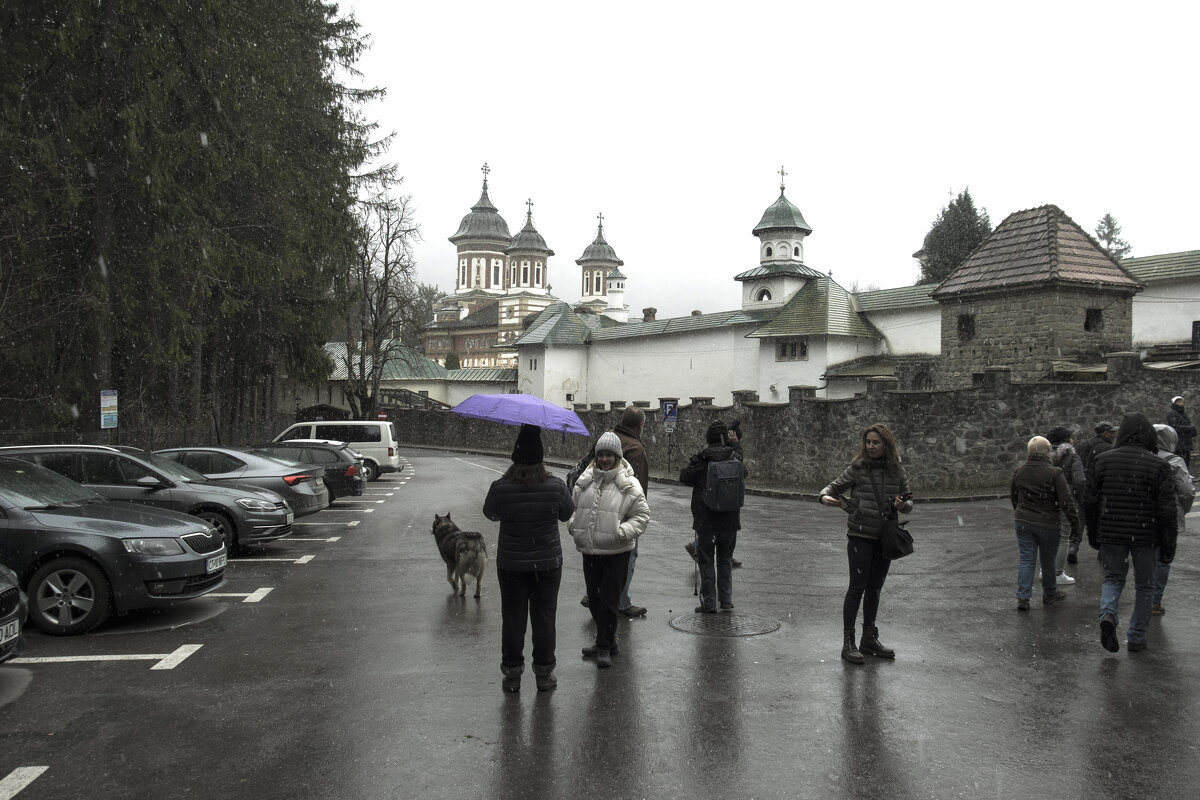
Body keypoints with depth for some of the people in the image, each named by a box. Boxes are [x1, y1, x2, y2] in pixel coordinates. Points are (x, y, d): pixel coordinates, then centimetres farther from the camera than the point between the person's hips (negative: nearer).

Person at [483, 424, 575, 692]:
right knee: (544, 617, 12)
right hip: (548, 564, 0)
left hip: (510, 564, 0)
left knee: (513, 619, 12)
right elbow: (567, 514, 3)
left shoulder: (500, 488, -15)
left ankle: (512, 674, 22)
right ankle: (544, 674, 21)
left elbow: (490, 514, 4)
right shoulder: (556, 486, -14)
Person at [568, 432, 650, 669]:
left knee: (608, 601, -4)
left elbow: (642, 514, -4)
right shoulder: (584, 482, 4)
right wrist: (573, 525, 0)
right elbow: (573, 506, 17)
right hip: (589, 551, 5)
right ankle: (605, 642, 31)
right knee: (594, 599, 14)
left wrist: (624, 531, -16)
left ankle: (605, 647, 9)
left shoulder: (629, 485, -8)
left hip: (616, 553, -5)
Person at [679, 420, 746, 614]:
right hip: (730, 518, 4)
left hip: (706, 518, -3)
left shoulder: (701, 459, -13)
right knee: (725, 559, 16)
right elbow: (744, 474, 17)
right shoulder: (735, 458, -2)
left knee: (706, 560, 5)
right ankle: (726, 599, 19)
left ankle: (709, 602, 5)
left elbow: (684, 477, -5)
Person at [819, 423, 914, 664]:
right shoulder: (857, 469, -6)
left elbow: (909, 501, 13)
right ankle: (848, 642, 2)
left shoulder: (897, 472, 4)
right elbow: (833, 487, -2)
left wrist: (903, 505, -10)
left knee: (875, 588, 13)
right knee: (857, 587, -5)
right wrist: (826, 497, -25)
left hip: (885, 537, 4)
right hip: (860, 536, -4)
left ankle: (869, 639, 25)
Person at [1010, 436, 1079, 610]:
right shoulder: (1055, 473, -15)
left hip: (1022, 522, 3)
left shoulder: (1019, 472, 1)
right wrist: (1075, 522, -5)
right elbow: (1066, 500, -14)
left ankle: (1023, 597, -3)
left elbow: (1013, 496, 14)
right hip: (1048, 523, -3)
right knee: (1048, 559, 14)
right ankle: (1050, 593, 31)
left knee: (1026, 558, 6)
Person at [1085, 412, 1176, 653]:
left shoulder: (1102, 460, -1)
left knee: (1113, 577, 18)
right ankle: (1136, 637, 18)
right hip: (1145, 535, -2)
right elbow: (1167, 510, -8)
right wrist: (1168, 545, 1)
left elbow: (1091, 501, 4)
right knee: (1144, 585, 14)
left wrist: (1093, 534, 15)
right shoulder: (1158, 466, -9)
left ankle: (1107, 613, -10)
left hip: (1110, 533, 2)